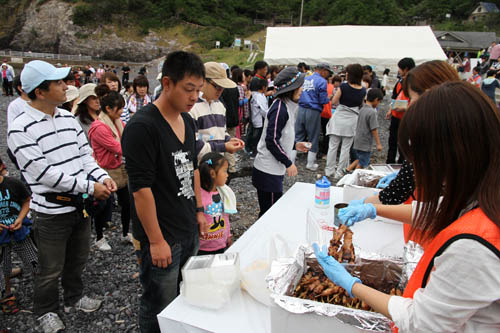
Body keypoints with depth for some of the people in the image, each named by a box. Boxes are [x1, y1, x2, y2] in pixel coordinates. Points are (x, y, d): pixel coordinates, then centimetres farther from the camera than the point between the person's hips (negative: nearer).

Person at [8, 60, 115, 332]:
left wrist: (103, 177, -12)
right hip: (52, 212, -6)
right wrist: (90, 187, -22)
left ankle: (74, 297, 48)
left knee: (78, 258, 24)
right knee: (51, 269, 14)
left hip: (80, 205, 6)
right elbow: (43, 173, -22)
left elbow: (85, 154, 7)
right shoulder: (21, 129, -18)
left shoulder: (67, 117, 3)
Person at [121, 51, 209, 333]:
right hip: (162, 237, -7)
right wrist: (156, 241, -19)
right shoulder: (142, 127, -20)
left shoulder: (187, 121, 7)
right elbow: (141, 188, -21)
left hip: (190, 231, 8)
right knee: (160, 310, 11)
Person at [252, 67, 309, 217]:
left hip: (275, 169, 10)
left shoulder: (287, 106, 13)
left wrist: (295, 145, 13)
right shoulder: (280, 108, -17)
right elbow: (271, 141, -22)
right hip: (268, 172, -10)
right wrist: (288, 163, -16)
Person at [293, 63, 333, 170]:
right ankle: (310, 164, 16)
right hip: (313, 112, -5)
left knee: (297, 136, 10)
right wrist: (329, 98, 8)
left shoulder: (305, 79, 12)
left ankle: (291, 160, 11)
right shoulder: (321, 81, -8)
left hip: (301, 110, 5)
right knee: (313, 138, 8)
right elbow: (323, 100, -11)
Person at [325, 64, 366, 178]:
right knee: (345, 148, 8)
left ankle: (329, 170, 15)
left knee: (333, 146, 9)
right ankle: (339, 172, 13)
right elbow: (361, 105, 10)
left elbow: (334, 101, -5)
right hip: (352, 120, 2)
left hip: (339, 119, -2)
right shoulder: (363, 91, -3)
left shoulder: (343, 86, -12)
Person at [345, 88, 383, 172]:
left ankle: (348, 170, 18)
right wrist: (378, 144, -12)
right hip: (365, 144, -8)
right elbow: (374, 129, -18)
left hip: (357, 142, 8)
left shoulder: (362, 109, 6)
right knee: (362, 164, 5)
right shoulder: (372, 112, -18)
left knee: (360, 159, 24)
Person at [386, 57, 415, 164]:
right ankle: (389, 165, 30)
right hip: (395, 116, 8)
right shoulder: (400, 81, 10)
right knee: (392, 143, 17)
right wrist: (390, 111, 16)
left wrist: (404, 109, -28)